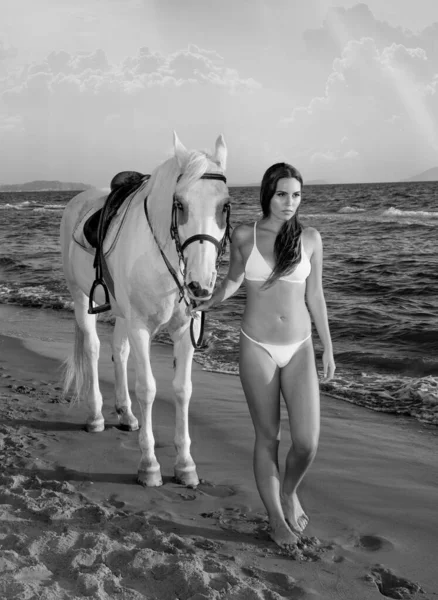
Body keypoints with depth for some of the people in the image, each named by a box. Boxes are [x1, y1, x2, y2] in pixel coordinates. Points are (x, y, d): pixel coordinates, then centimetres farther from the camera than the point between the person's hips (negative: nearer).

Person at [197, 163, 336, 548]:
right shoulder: (244, 236, -3)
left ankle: (289, 491, 27)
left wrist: (328, 348, 6)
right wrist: (208, 304, 0)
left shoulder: (310, 238, 0)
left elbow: (315, 296, 5)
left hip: (299, 348, 1)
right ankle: (276, 516, 28)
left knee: (307, 442, -6)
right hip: (258, 348, -1)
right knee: (268, 437, 7)